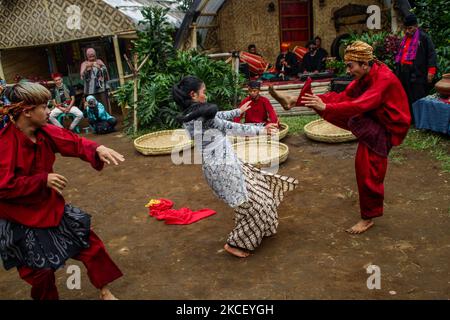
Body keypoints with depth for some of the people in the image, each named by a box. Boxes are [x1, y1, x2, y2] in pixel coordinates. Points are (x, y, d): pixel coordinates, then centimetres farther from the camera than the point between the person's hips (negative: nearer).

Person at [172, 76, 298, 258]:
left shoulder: (190, 115, 7)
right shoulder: (202, 114, -21)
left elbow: (217, 117, 21)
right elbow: (231, 128, -15)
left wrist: (238, 111, 34)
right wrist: (261, 130, -4)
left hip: (221, 162, 10)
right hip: (222, 166, -10)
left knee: (256, 184, 25)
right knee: (250, 203, 3)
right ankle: (234, 243, 15)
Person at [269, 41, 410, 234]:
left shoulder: (384, 79, -29)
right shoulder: (365, 76, -3)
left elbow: (359, 105, -39)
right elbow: (343, 96, -1)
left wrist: (325, 107, -43)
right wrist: (313, 101, -9)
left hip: (385, 128, -7)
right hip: (369, 118, 8)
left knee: (369, 171, -4)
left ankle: (368, 218, 12)